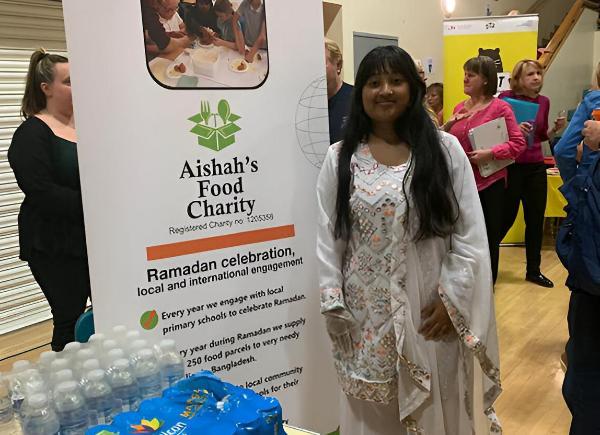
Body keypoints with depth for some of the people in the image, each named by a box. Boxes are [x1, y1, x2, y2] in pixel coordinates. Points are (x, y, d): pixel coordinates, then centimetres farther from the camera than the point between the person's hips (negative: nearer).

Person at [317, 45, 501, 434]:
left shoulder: (445, 149, -2)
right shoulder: (339, 158, 1)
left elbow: (470, 234, -2)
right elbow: (327, 238, 2)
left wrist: (453, 299, -8)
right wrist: (334, 307, -2)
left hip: (431, 308, 0)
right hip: (365, 311, 1)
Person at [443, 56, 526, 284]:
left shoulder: (499, 107, -6)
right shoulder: (460, 108, 9)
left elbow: (518, 143, -9)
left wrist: (490, 153, -20)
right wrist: (447, 126, -3)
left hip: (489, 183, -4)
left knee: (489, 239, 8)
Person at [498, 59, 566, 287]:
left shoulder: (544, 101, 7)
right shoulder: (506, 97, -8)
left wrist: (556, 128, -1)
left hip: (536, 167, 5)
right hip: (511, 166, -5)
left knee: (536, 219, 9)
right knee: (506, 218, 1)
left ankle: (533, 270, 24)